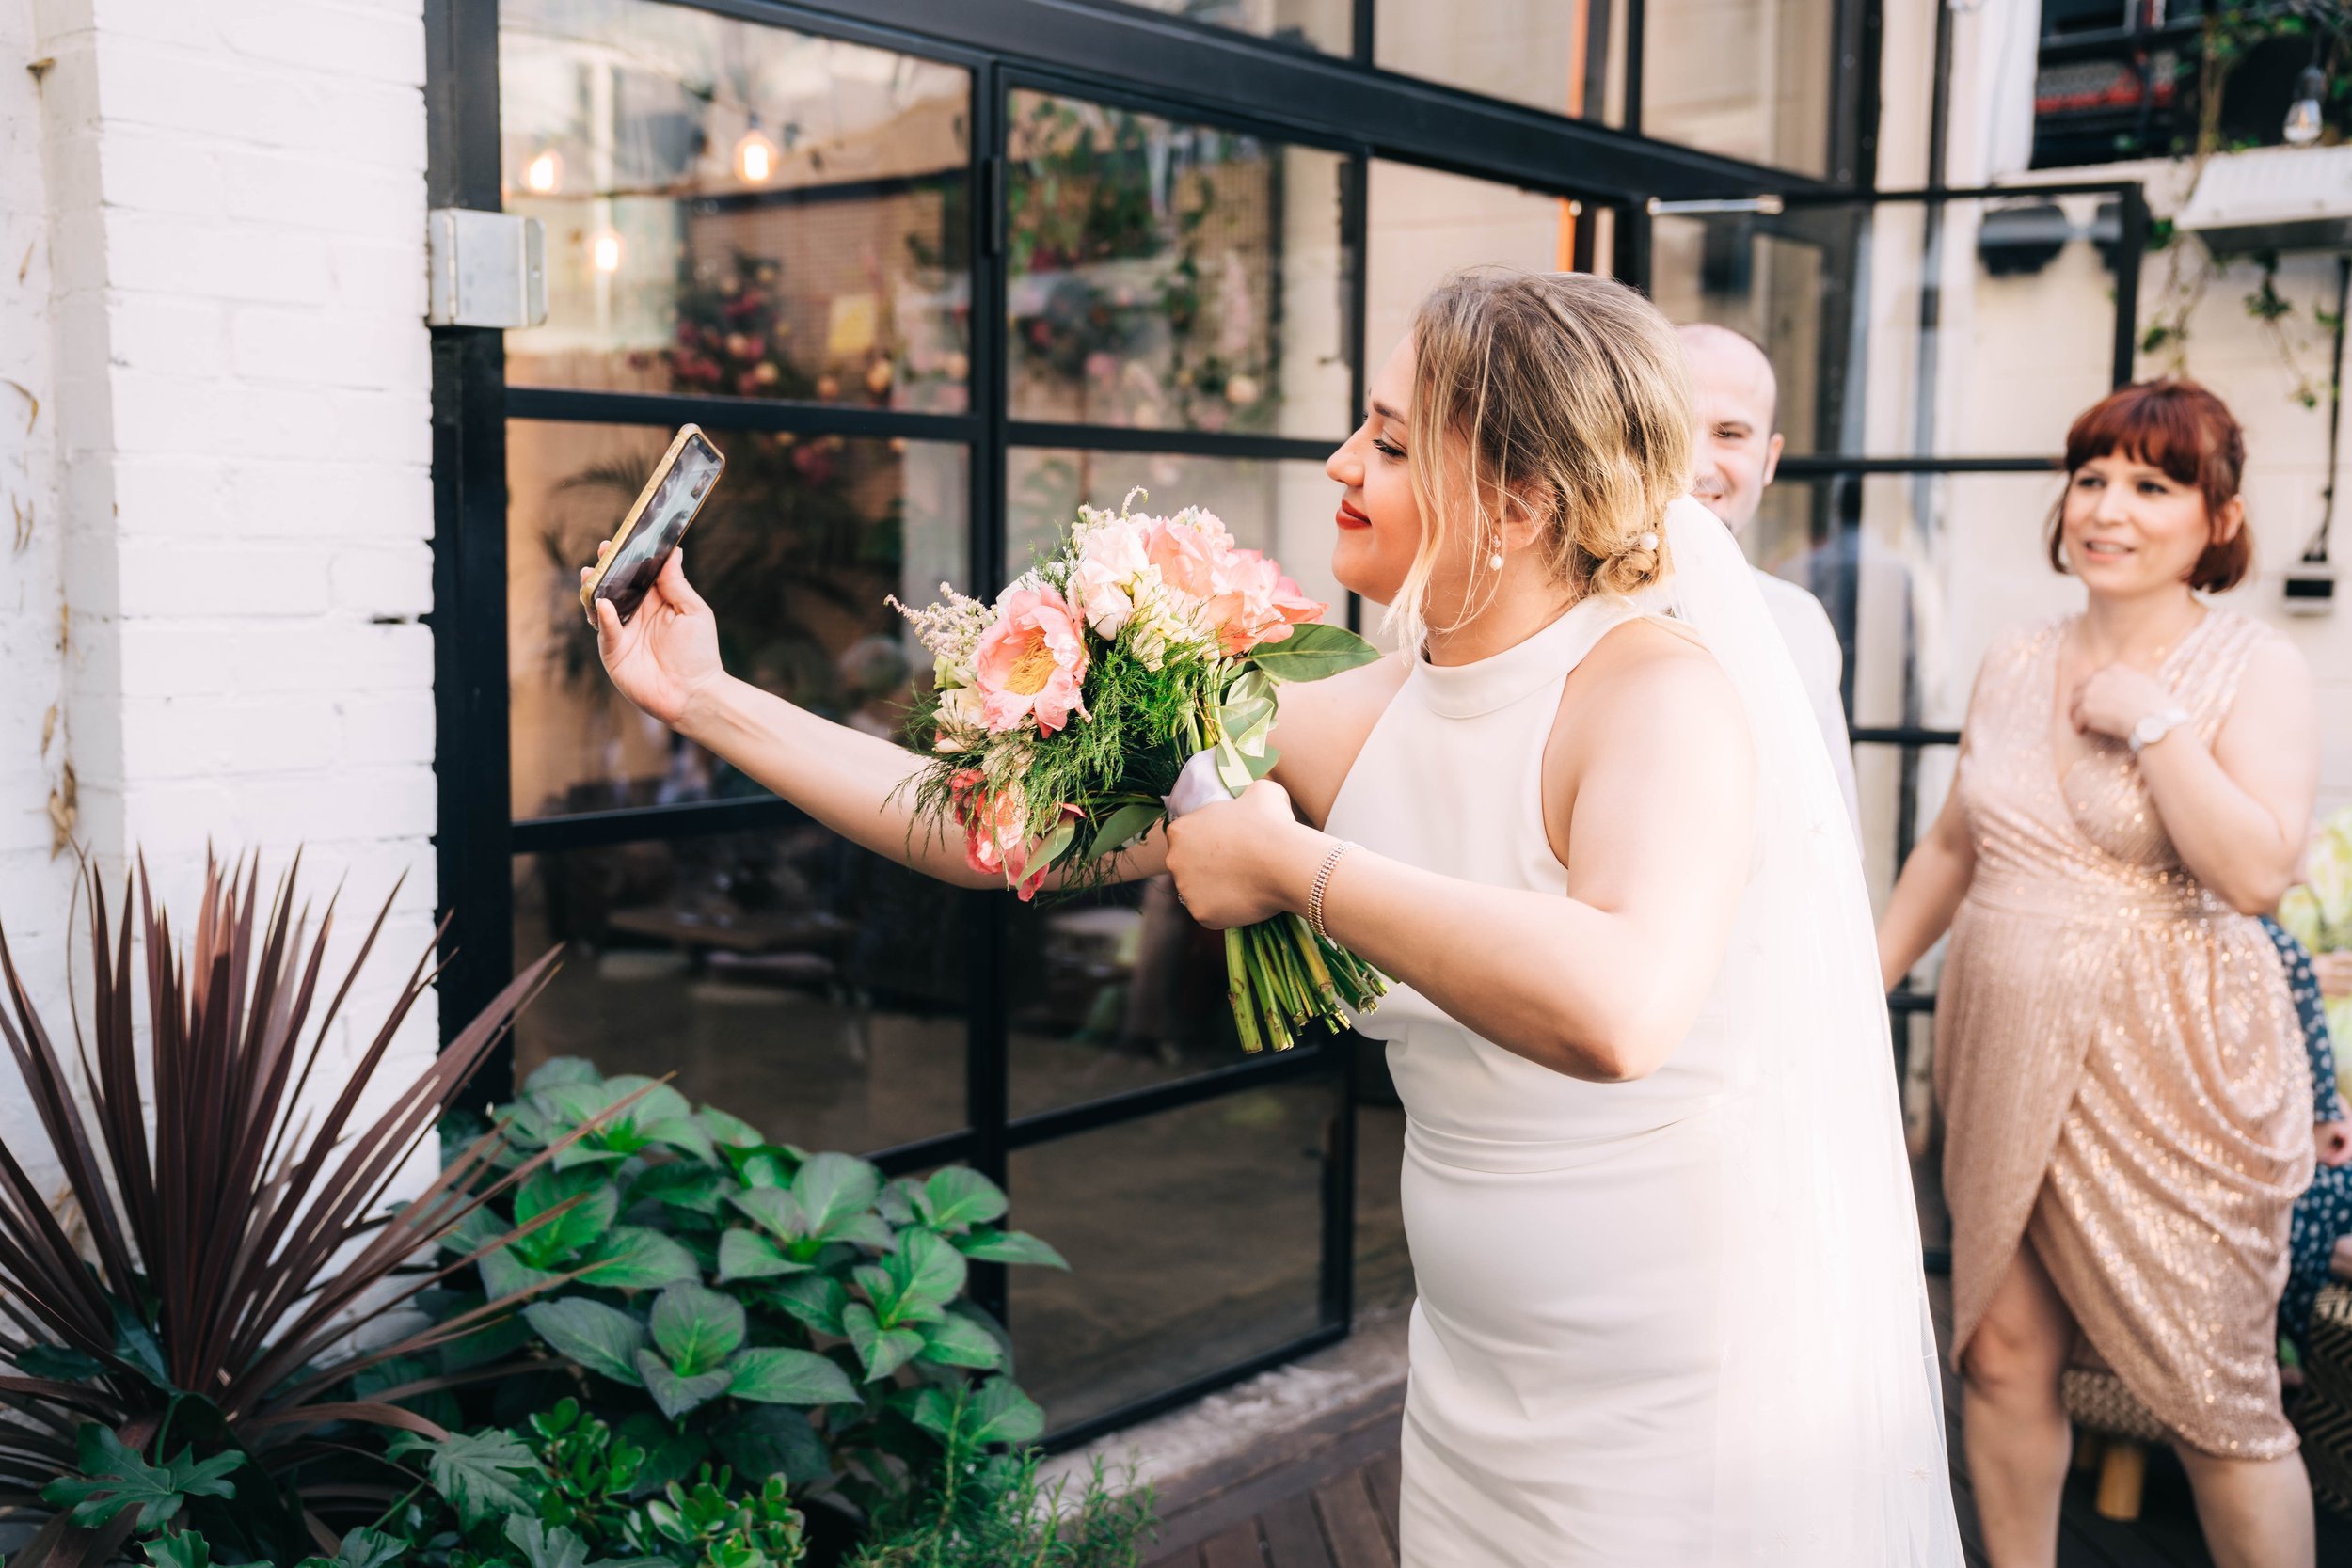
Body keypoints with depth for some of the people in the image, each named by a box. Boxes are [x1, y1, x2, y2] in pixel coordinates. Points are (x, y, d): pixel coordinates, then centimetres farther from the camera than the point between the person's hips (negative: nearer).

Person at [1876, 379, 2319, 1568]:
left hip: (2168, 1072, -5)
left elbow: (2257, 871, -18)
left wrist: (2150, 720, -16)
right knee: (2002, 1359, 9)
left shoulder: (2253, 668, -6)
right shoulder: (2014, 665, 9)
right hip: (2003, 1056, 5)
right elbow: (1953, 845, 18)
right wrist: (1863, 984, 15)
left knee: (2215, 1400, 5)